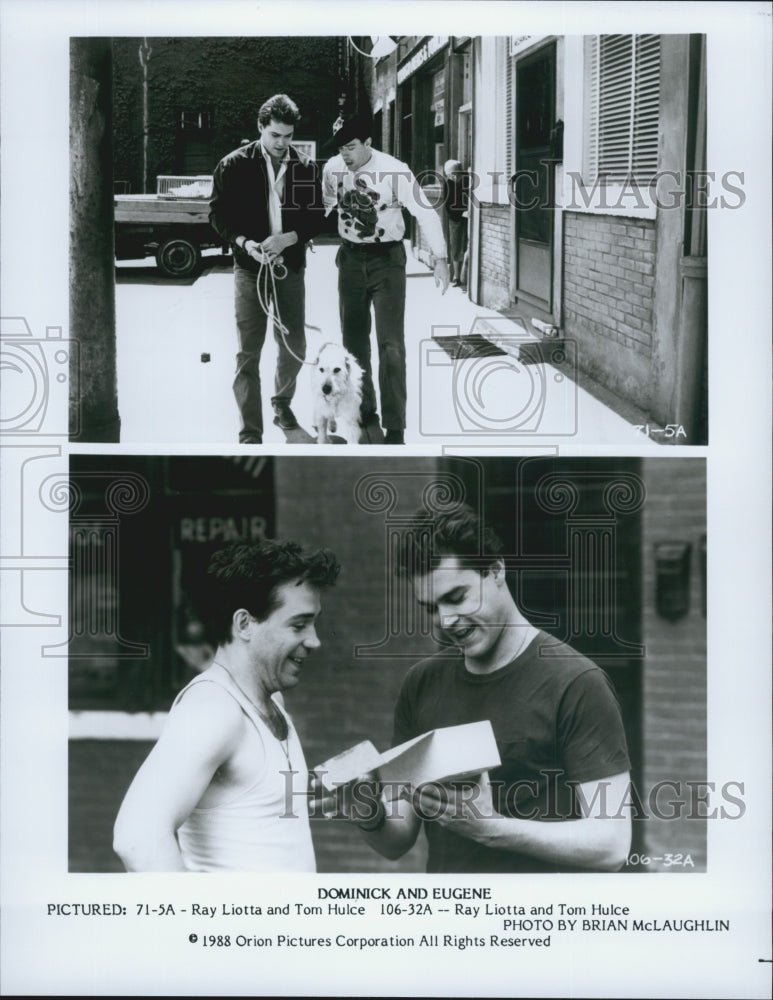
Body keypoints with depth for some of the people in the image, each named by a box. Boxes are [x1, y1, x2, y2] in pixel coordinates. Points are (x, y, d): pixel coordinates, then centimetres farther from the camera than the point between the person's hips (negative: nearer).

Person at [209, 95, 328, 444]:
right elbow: (218, 214, -1)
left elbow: (317, 218, 4)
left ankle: (282, 401, 39)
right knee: (248, 353, -4)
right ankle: (250, 434, -1)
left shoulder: (304, 168, 2)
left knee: (294, 347, 11)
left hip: (290, 267, 3)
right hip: (250, 268, -3)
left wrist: (289, 238, -14)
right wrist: (244, 243, -18)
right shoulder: (234, 165, -4)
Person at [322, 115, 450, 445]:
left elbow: (425, 214, -13)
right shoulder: (332, 169, -7)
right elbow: (325, 207, 12)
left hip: (387, 260, -4)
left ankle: (394, 429, -6)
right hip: (351, 259, 4)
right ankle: (365, 414, 27)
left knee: (390, 344, -9)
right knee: (354, 342, 12)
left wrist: (440, 259, -15)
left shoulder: (396, 172, -20)